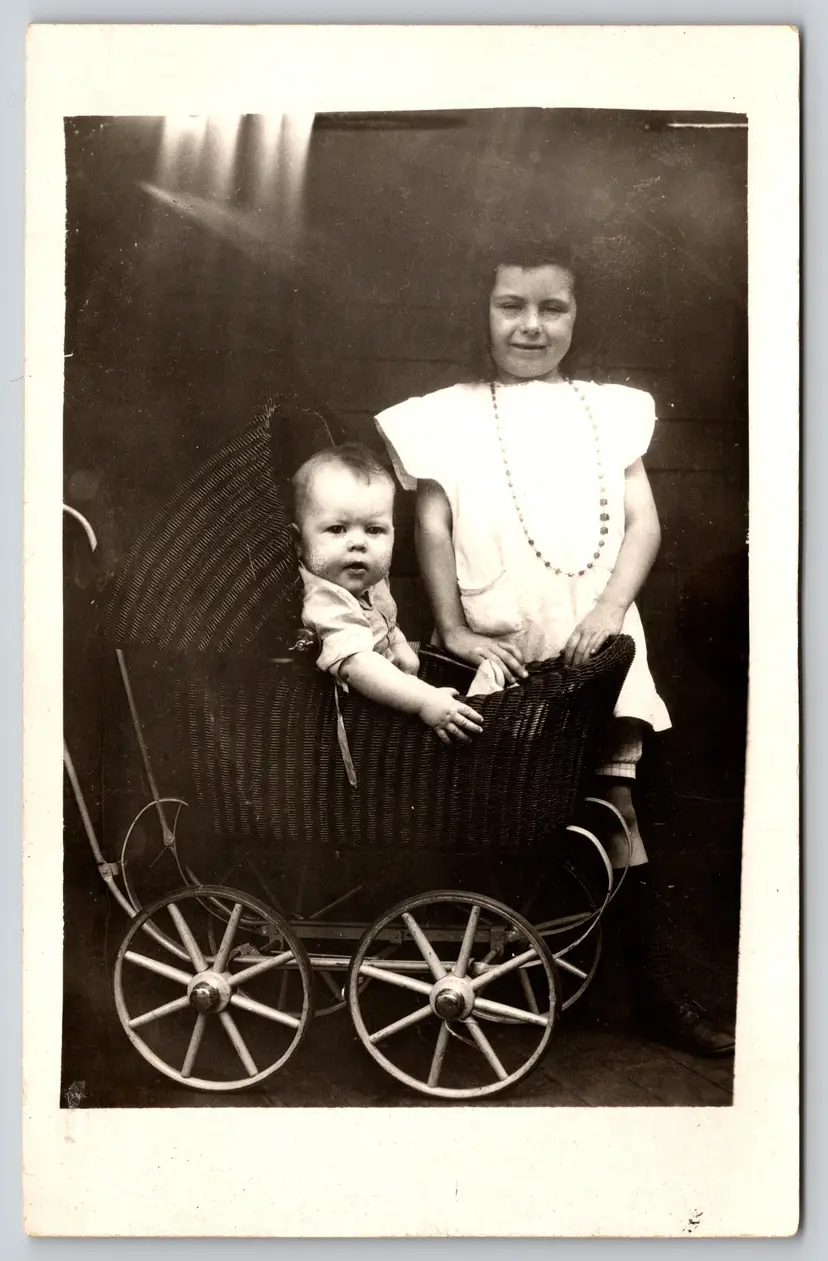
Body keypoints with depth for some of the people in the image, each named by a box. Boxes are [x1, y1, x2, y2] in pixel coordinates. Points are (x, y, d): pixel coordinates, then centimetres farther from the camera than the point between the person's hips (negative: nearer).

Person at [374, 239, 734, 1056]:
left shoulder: (610, 410, 13)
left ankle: (653, 989, 13)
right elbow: (433, 531, 1)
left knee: (613, 805, 2)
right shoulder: (448, 418, 7)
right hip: (501, 649, -2)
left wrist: (609, 610, -8)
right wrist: (453, 627, -9)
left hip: (596, 642, 2)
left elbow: (643, 524, 7)